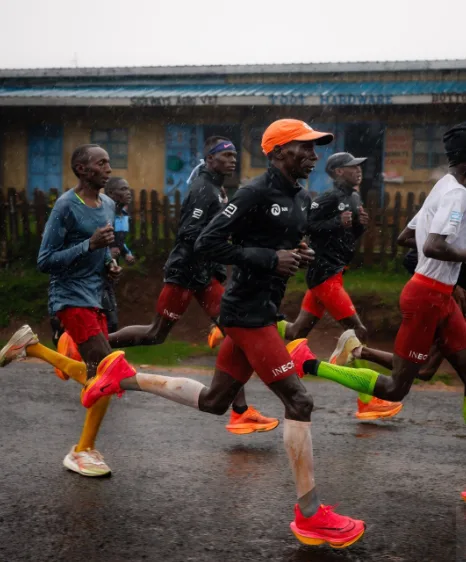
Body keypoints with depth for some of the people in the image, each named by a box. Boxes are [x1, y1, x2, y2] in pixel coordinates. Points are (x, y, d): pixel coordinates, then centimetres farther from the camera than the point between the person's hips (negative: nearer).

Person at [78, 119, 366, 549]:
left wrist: (302, 256, 3)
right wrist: (271, 259, -22)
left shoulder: (302, 199, 12)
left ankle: (126, 377, 29)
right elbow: (207, 244, -18)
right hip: (247, 312, -10)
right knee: (298, 400, -11)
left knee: (214, 401, 17)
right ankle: (310, 517, -4)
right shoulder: (256, 194, -16)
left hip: (261, 311, 10)